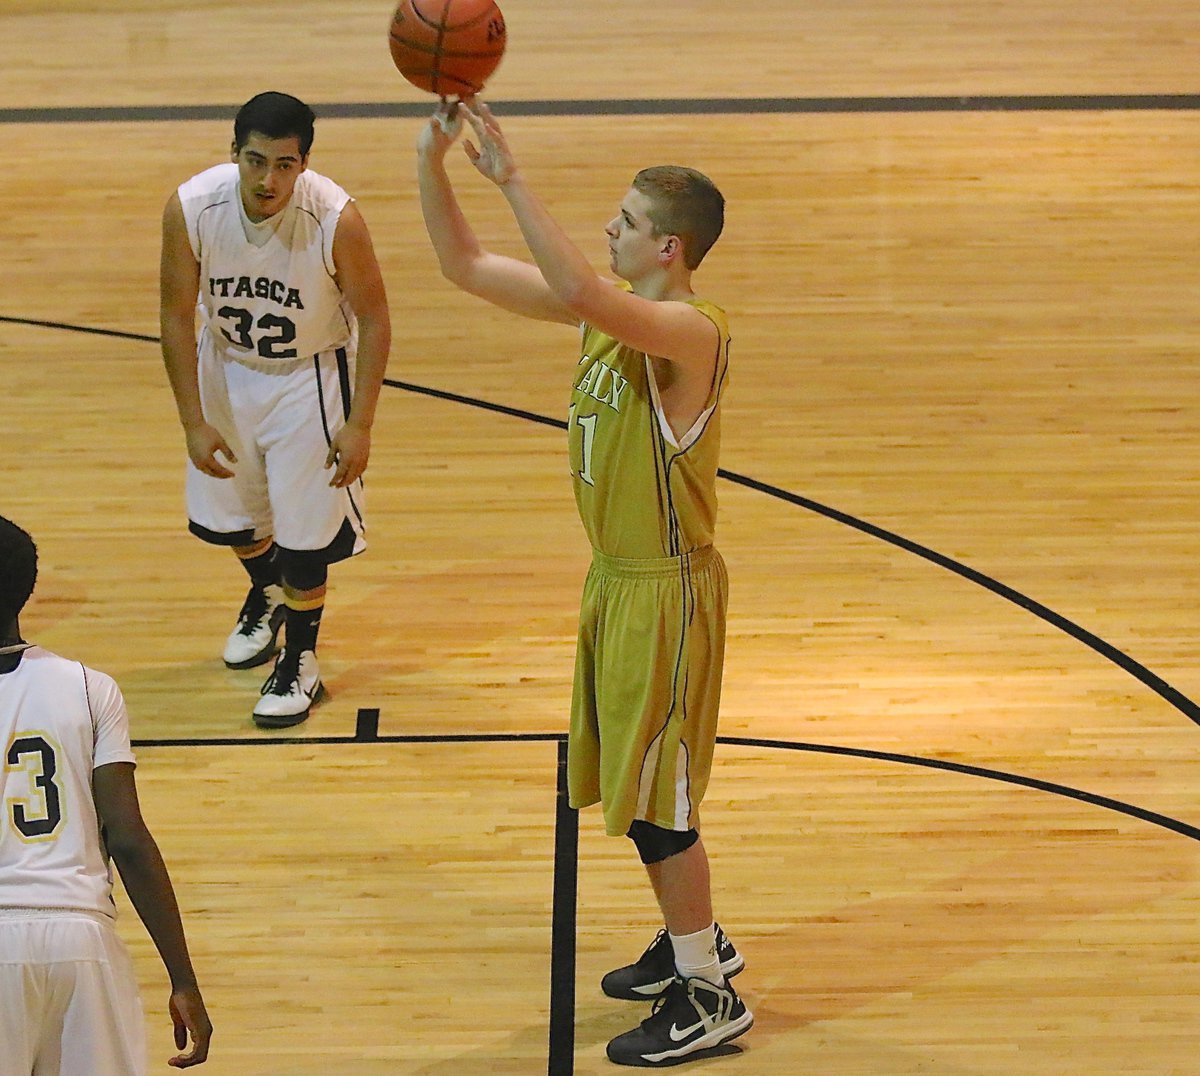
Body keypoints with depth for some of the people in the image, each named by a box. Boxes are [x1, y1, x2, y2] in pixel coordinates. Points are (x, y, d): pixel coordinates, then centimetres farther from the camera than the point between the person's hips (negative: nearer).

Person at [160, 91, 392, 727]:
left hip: (310, 376, -3)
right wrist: (193, 423, -13)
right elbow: (177, 316, -12)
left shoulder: (336, 219, -31)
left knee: (304, 527, -1)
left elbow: (374, 318, -16)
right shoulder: (191, 209, -26)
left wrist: (360, 425, -17)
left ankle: (301, 662, 25)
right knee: (224, 515, 19)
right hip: (226, 369, 3)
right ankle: (266, 594, 54)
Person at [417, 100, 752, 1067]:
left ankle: (709, 997, 13)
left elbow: (580, 290, -44)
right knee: (633, 783, 20)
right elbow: (466, 265, 3)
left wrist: (511, 175, -40)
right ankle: (694, 942, 39)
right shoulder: (609, 311, 2)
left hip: (665, 588, -9)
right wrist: (433, 157, -11)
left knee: (656, 797, 0)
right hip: (616, 577, 9)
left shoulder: (692, 332, -25)